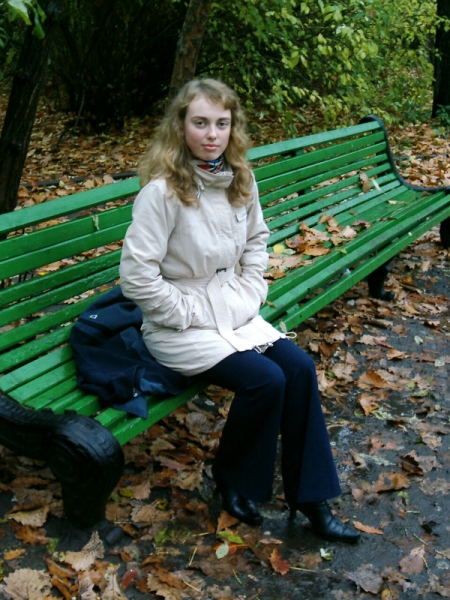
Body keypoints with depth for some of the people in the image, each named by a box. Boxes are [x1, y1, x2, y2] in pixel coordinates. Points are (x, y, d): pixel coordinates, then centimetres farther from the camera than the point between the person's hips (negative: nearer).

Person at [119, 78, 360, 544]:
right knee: (265, 380, -22)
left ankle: (310, 497, 2)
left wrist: (250, 295, 3)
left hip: (233, 312, 7)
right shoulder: (163, 190, -20)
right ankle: (233, 479, 7)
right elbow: (136, 275, -22)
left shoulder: (240, 180, 1)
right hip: (177, 326, -6)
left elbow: (256, 241, 17)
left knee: (300, 367, -12)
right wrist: (192, 314, -17)